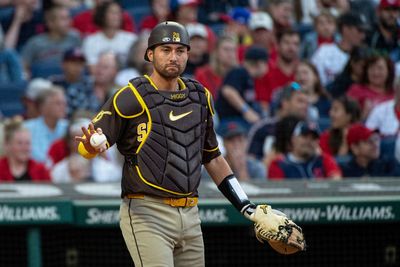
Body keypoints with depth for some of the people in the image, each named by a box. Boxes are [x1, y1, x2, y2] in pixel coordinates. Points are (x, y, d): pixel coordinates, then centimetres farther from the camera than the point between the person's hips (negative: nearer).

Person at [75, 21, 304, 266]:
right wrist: (93, 146, -32)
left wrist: (250, 209, 18)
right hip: (147, 215, -6)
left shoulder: (200, 97, 15)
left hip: (190, 216, 7)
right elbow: (85, 146, -6)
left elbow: (213, 158, 23)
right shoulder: (133, 97, -4)